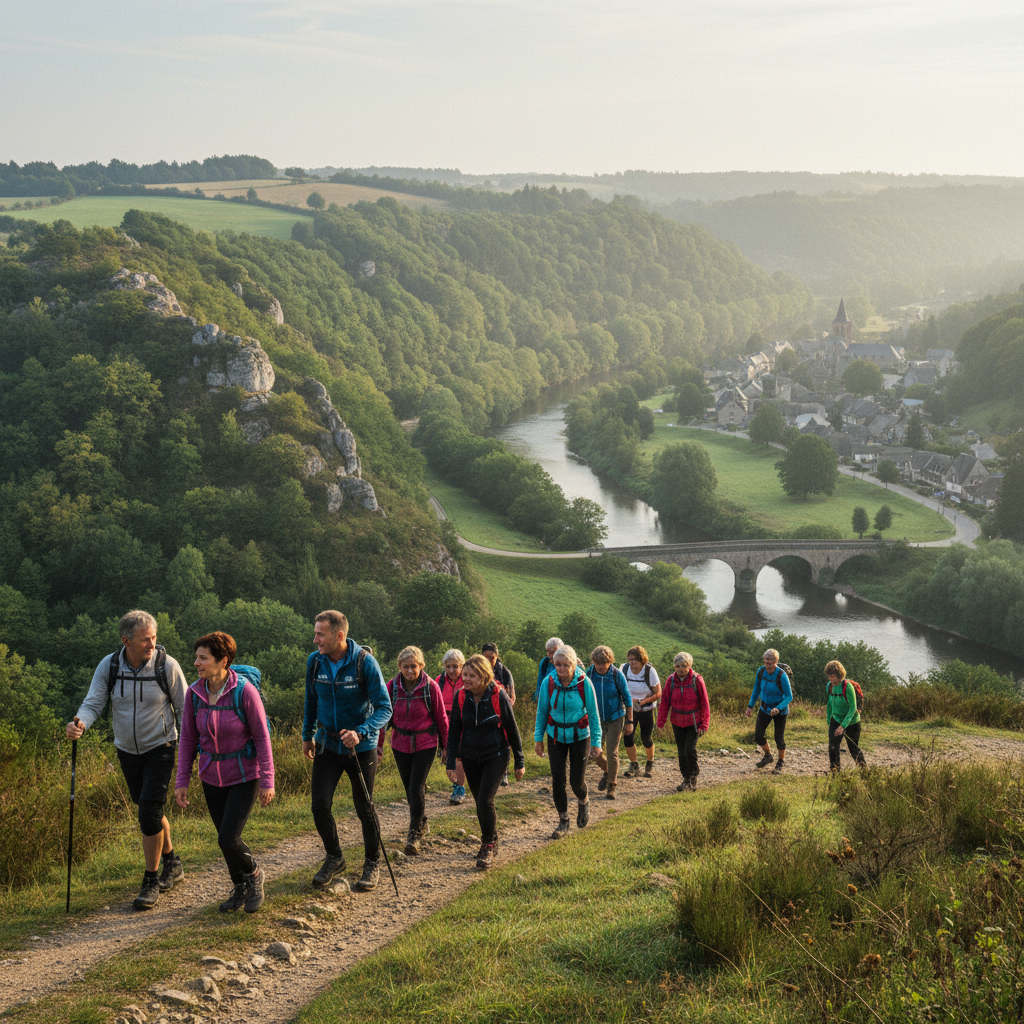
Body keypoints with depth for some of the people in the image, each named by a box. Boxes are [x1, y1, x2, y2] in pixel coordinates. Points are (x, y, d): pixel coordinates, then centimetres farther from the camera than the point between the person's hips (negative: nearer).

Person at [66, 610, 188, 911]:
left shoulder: (167, 666, -16)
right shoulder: (108, 666, -10)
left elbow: (184, 709, -7)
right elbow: (93, 703, -12)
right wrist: (80, 723, -34)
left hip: (160, 749, -4)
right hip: (127, 751, 4)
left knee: (150, 813, -13)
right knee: (148, 810, 18)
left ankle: (151, 882, 1)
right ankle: (172, 863, 40)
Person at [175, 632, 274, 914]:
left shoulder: (245, 691, -19)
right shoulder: (195, 693, -6)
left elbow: (262, 737, -12)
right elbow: (188, 738, 3)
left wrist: (267, 780, -11)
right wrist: (182, 781, 2)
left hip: (244, 775, -5)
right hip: (212, 776, 5)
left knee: (228, 839, -12)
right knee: (225, 838, 12)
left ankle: (253, 874, 18)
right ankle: (240, 889, 34)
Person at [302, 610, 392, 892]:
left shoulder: (364, 662, -19)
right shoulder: (315, 661, -5)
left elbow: (384, 708, -19)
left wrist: (361, 733, -34)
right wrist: (307, 735, 18)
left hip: (361, 747, -3)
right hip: (327, 745, 3)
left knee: (364, 808, 6)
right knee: (320, 805, -4)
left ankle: (372, 864, 26)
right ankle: (334, 858, 19)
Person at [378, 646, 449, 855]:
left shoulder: (430, 687, -11)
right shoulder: (392, 687, -5)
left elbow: (441, 718, -2)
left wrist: (446, 746, 2)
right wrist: (378, 744, 3)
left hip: (425, 744, -3)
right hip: (401, 744, 3)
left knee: (417, 787, -12)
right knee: (409, 788, 11)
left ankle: (415, 834, -3)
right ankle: (422, 824, 32)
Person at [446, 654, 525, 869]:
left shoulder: (498, 696, -15)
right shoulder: (461, 697, -7)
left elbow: (512, 729, -5)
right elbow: (454, 731, 1)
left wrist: (519, 762, 0)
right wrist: (452, 763, -3)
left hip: (496, 756, -4)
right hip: (470, 758, 4)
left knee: (485, 800, -15)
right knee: (480, 802, 11)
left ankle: (488, 847, 2)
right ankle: (491, 839, 34)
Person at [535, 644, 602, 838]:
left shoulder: (584, 683, -18)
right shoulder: (548, 682, -14)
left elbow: (593, 713, -8)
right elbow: (542, 711, 0)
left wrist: (596, 741, -6)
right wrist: (538, 738, 2)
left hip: (579, 736, -1)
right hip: (556, 737, 2)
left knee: (576, 780, 1)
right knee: (557, 780, -1)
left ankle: (584, 802, 36)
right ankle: (563, 821, 17)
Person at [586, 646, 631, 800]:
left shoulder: (617, 675, -15)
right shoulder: (589, 674, -8)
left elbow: (627, 698, -6)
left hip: (615, 719, -3)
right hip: (596, 718, 3)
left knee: (612, 753, -2)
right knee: (594, 752, 1)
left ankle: (611, 787, 12)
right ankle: (607, 772, 34)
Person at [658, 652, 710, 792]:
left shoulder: (696, 680, -14)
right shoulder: (671, 680, -6)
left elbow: (704, 703, -7)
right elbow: (665, 702, 2)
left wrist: (704, 724, -7)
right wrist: (661, 722, 2)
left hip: (693, 721, -3)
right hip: (677, 721, 3)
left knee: (690, 749, -12)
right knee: (681, 751, 6)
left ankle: (694, 776, 11)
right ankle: (686, 779, 22)